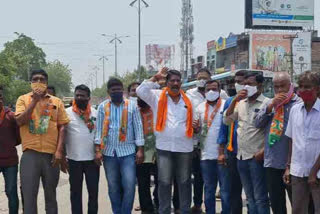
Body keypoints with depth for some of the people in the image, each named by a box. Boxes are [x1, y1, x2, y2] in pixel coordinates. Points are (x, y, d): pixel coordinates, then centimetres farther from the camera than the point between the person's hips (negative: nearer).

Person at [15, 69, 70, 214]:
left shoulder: (56, 102, 8)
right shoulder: (23, 99, 6)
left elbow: (62, 127, 5)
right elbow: (19, 121, -8)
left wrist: (59, 151, -4)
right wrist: (35, 100, -12)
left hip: (51, 153, 1)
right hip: (30, 153, -1)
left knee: (51, 195, 12)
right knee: (29, 195, -2)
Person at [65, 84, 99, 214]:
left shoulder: (95, 113, 6)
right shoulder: (67, 113, 0)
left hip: (92, 158, 1)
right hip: (74, 159, -1)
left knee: (93, 191, 6)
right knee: (75, 191, 8)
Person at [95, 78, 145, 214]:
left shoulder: (132, 106, 2)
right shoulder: (103, 107, 5)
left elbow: (138, 127, 1)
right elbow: (99, 129, 3)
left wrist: (140, 150, -4)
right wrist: (98, 150, -4)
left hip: (128, 152, -2)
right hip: (109, 152, 2)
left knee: (129, 185, -8)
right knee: (113, 187, 9)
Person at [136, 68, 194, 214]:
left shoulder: (187, 99, 10)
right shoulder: (158, 97, 3)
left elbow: (194, 119, 17)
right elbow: (140, 91, -11)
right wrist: (156, 77, -8)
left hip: (184, 147, 2)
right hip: (164, 147, -2)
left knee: (184, 182, 10)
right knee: (164, 183, 3)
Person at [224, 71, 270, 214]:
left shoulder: (266, 103, -6)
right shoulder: (241, 103, 14)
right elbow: (227, 121, 9)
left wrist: (263, 151, -16)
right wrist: (235, 100, 0)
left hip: (257, 157, -6)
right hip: (241, 156, 6)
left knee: (260, 198, -3)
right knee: (250, 197, 14)